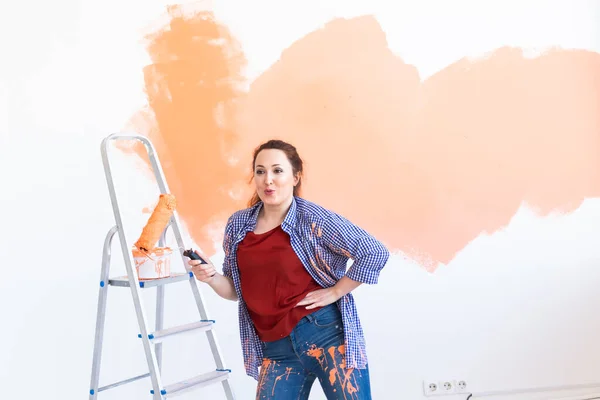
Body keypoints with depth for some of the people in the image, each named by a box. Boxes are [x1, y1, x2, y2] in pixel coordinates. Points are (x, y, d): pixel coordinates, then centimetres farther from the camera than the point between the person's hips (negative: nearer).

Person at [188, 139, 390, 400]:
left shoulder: (313, 218, -9)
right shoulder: (238, 225, 5)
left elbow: (374, 253, -10)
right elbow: (236, 290, 13)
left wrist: (335, 292, -9)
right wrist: (211, 277, -6)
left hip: (326, 332, -4)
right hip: (275, 347, 5)